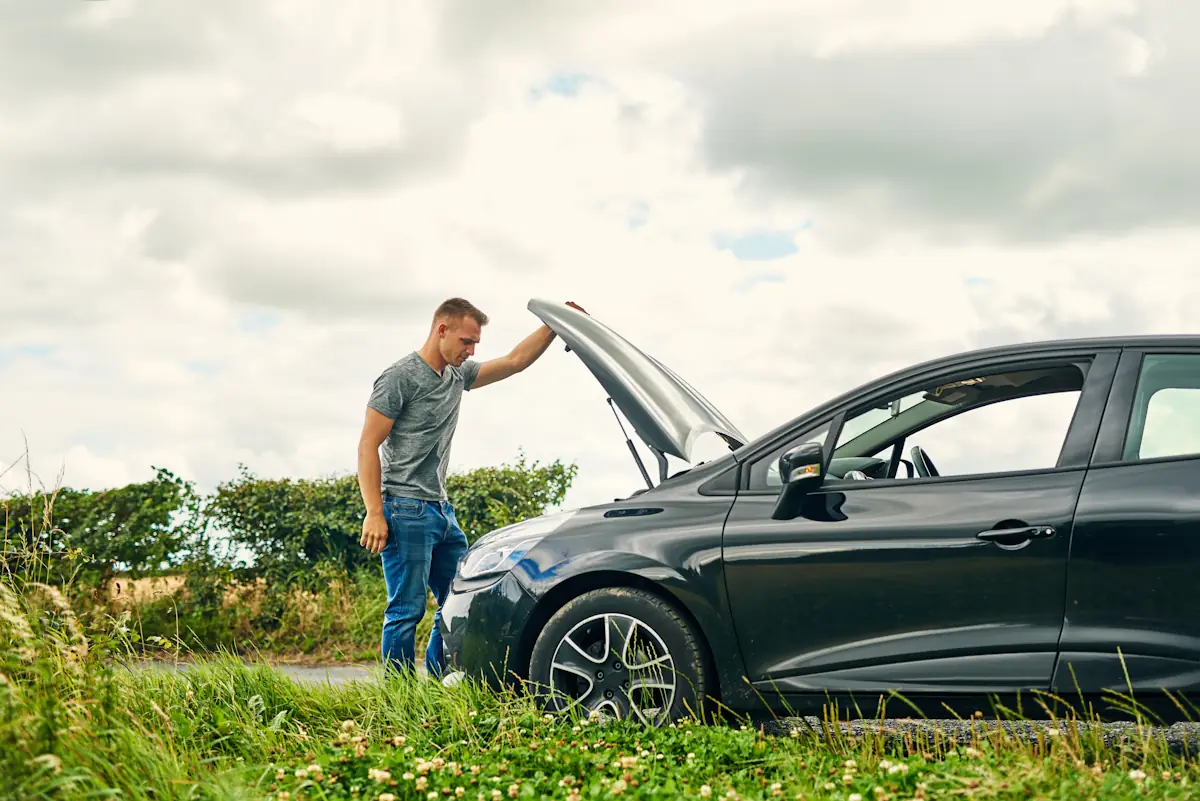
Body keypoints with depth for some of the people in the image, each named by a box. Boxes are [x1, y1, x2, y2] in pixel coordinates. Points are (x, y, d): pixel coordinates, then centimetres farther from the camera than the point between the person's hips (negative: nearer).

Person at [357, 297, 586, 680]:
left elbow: (515, 360, 21)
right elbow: (368, 446, -11)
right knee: (407, 609, -9)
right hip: (406, 511, -9)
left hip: (442, 510, 9)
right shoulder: (401, 377, -8)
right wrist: (374, 514, -18)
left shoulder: (458, 375, 15)